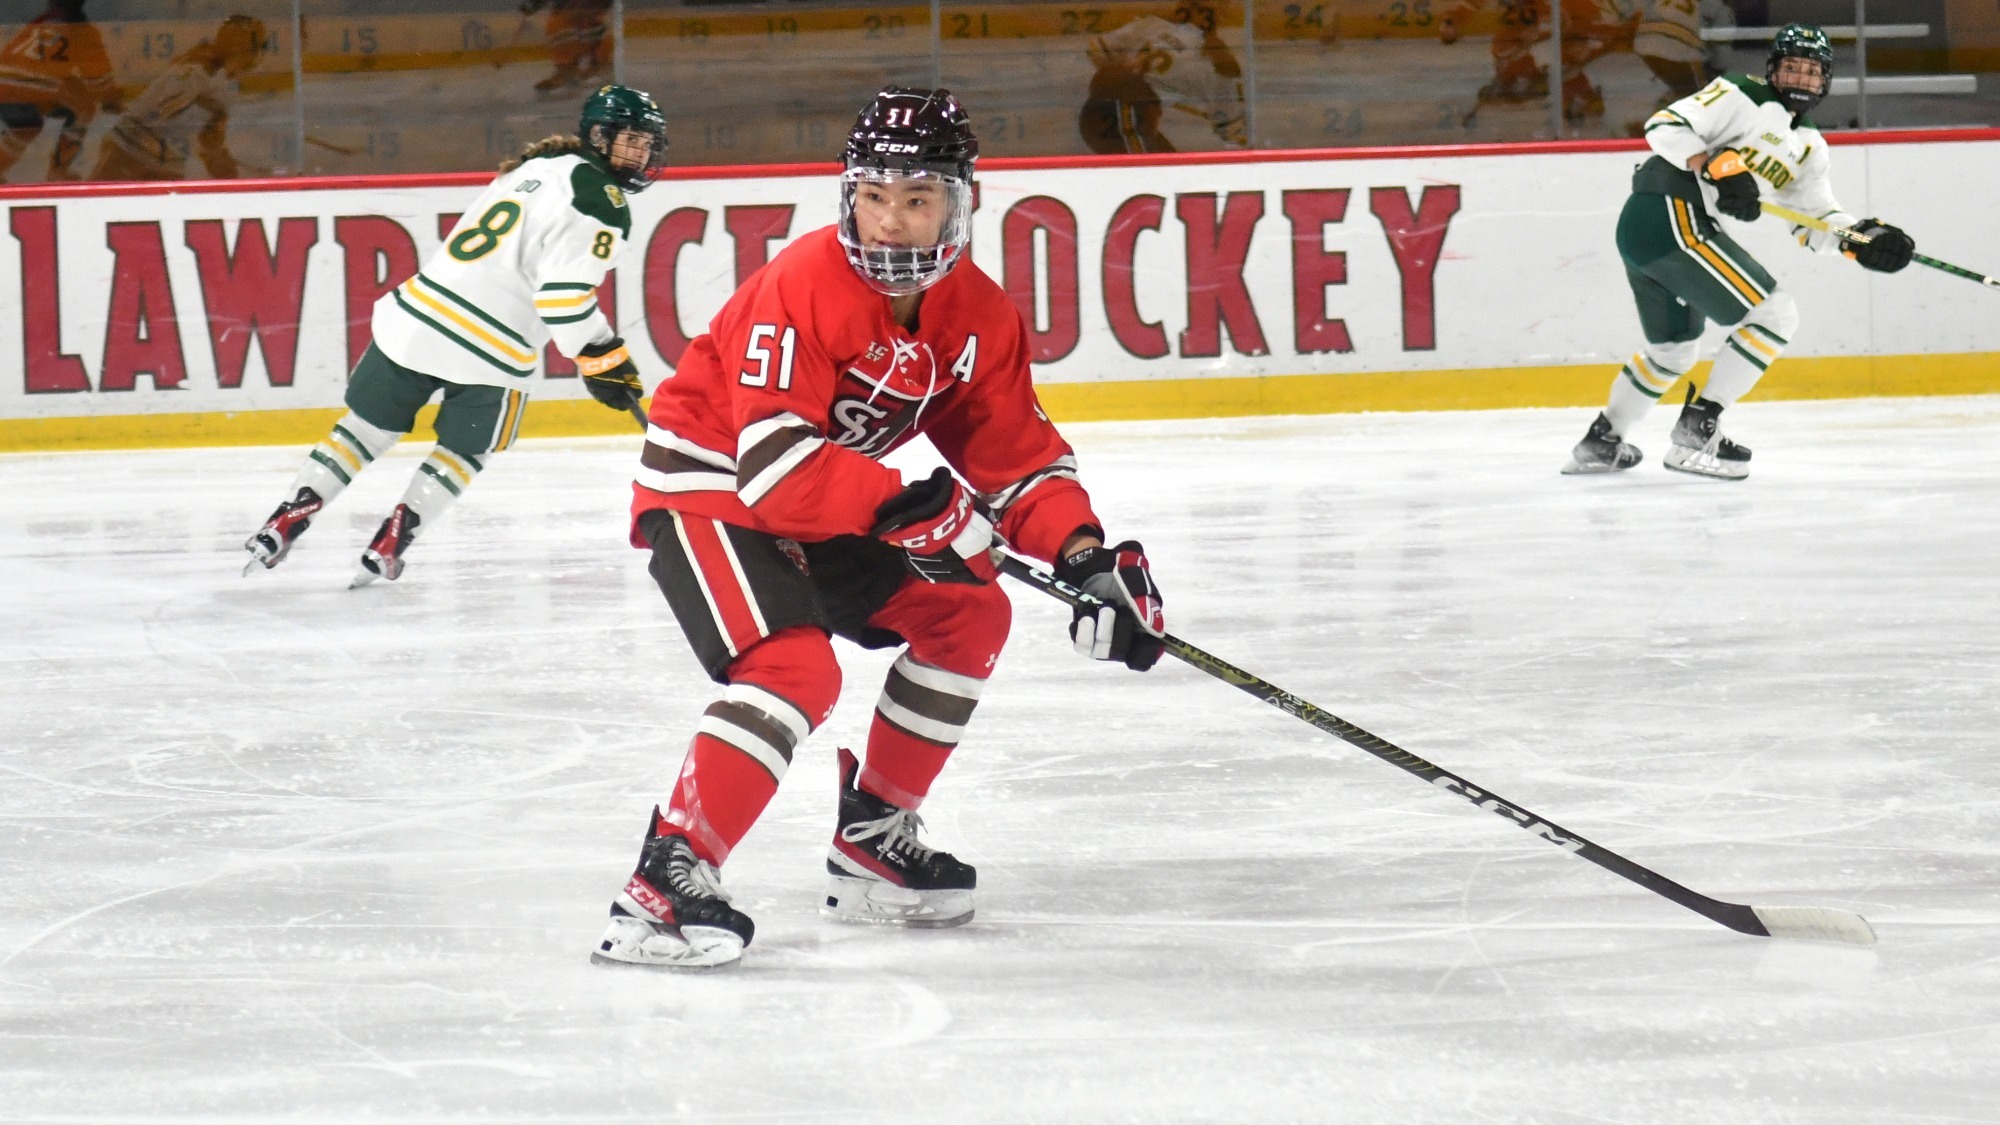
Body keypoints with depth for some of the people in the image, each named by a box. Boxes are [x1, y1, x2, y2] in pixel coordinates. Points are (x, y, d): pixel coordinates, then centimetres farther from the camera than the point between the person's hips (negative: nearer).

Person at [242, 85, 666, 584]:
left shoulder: (540, 165, 18)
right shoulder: (601, 202, -10)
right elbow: (565, 294, -19)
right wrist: (603, 357, -11)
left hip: (416, 317, 6)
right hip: (488, 355, -6)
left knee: (367, 428, 18)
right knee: (463, 451, 18)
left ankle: (286, 520, 14)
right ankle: (390, 544, 11)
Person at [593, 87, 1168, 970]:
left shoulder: (975, 315, -4)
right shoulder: (803, 286, -27)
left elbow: (1016, 453, 1)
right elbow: (773, 460, -34)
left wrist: (1086, 556, -15)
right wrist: (900, 508, -41)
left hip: (827, 508, 9)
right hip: (705, 487, -9)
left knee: (969, 615, 8)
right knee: (795, 667, -28)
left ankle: (873, 839, 18)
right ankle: (664, 885, -31)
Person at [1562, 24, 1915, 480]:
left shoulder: (1808, 147, 21)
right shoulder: (1742, 96, -4)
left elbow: (1816, 220, 17)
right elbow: (1665, 126, -13)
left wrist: (1864, 239, -1)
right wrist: (1715, 170, -24)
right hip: (1671, 215, -10)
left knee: (1676, 347, 28)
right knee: (1774, 314, -11)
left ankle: (1600, 442, 37)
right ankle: (1696, 432, -13)